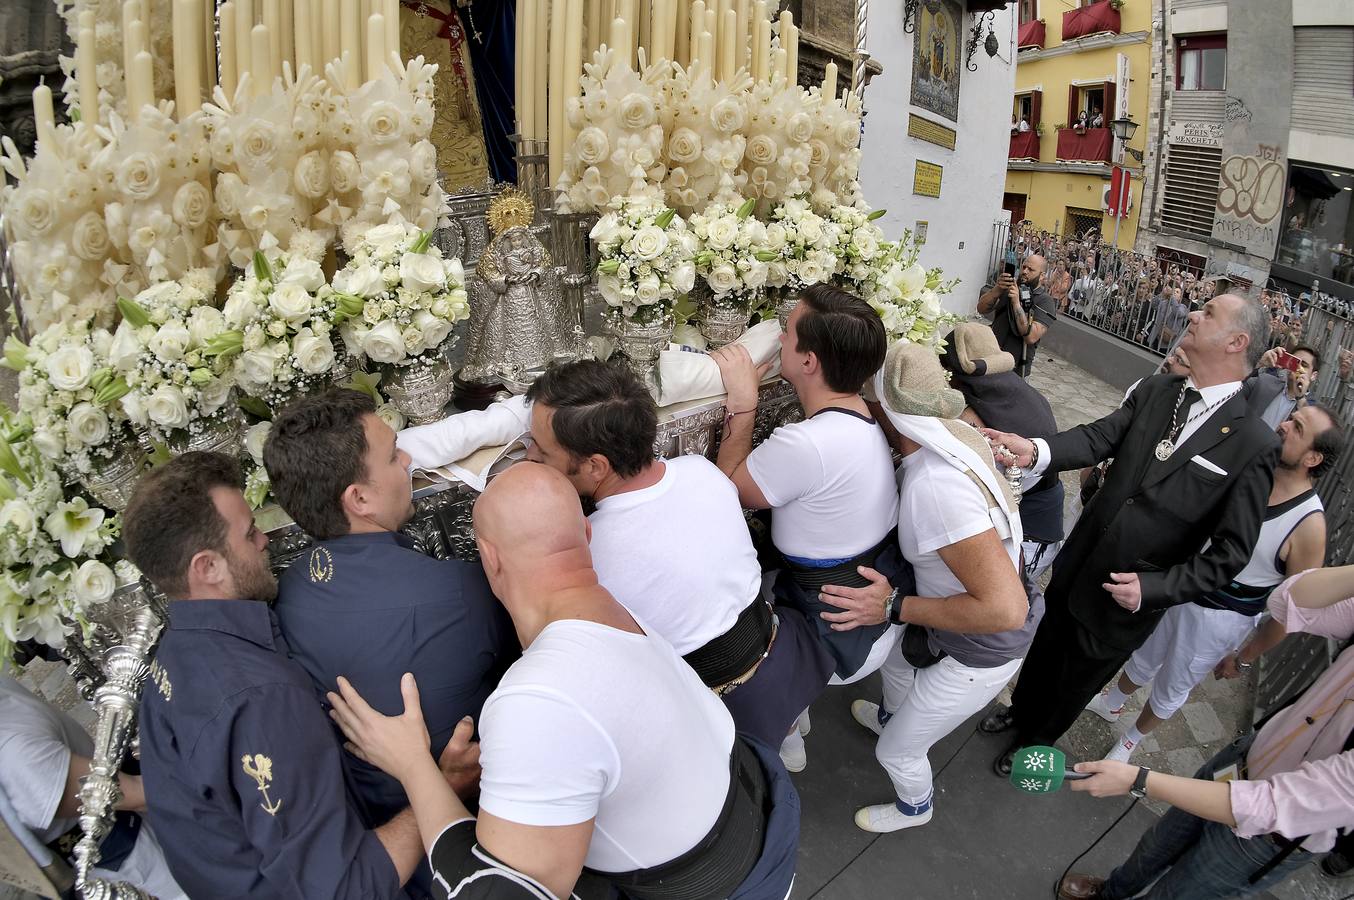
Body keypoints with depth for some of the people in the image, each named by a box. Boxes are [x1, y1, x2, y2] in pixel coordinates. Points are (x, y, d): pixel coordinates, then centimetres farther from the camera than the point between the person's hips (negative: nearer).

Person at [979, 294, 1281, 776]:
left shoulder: (1254, 444, -18)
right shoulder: (1155, 390, -5)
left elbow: (1230, 551, -15)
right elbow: (1100, 436, -15)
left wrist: (1153, 589, -22)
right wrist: (1036, 450, -34)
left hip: (1127, 600, -3)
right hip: (1075, 568, 3)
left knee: (1077, 681, 21)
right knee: (1044, 648, 26)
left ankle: (1036, 738, 49)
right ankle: (1021, 709, 56)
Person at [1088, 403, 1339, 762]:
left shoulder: (1309, 524, -23)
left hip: (1220, 619, -4)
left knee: (1171, 688, 19)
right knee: (1144, 657, 27)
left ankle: (1132, 739, 45)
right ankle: (1111, 702, 54)